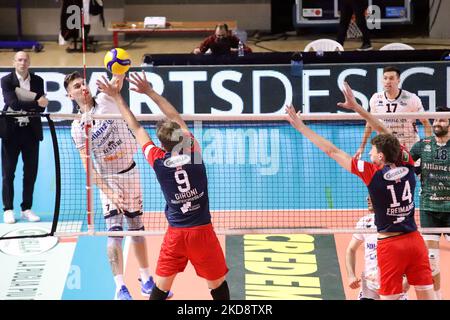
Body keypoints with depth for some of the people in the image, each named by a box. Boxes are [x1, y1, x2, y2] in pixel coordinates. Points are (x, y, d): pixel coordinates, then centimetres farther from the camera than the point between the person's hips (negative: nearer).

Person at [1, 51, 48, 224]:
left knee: (31, 172, 6)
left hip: (31, 130, 3)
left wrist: (22, 105, -19)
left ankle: (26, 209, 15)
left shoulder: (38, 81, 3)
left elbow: (42, 107, -6)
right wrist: (35, 103, -27)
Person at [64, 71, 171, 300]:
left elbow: (118, 79, -25)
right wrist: (109, 193, -22)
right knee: (114, 231, -11)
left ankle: (146, 279, 23)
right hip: (108, 179, -3)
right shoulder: (78, 127, -9)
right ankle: (120, 288, -11)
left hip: (130, 173, 3)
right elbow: (88, 167, -13)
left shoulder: (105, 101, -5)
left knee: (136, 228, 12)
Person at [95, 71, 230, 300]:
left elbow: (136, 128, 4)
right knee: (218, 285, 10)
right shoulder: (194, 153, -9)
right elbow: (176, 118, 4)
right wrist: (150, 91, 10)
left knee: (161, 287, 9)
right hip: (202, 231, -1)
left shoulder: (158, 161, -8)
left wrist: (117, 97, 14)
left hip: (175, 233, 1)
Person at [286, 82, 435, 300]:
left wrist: (301, 126, -1)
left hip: (390, 245, -4)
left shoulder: (373, 174, -12)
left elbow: (331, 151, -8)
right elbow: (386, 134, 10)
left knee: (389, 297, 3)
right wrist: (356, 107, 16)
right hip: (415, 240, 4)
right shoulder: (407, 166, -2)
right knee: (427, 295, 6)